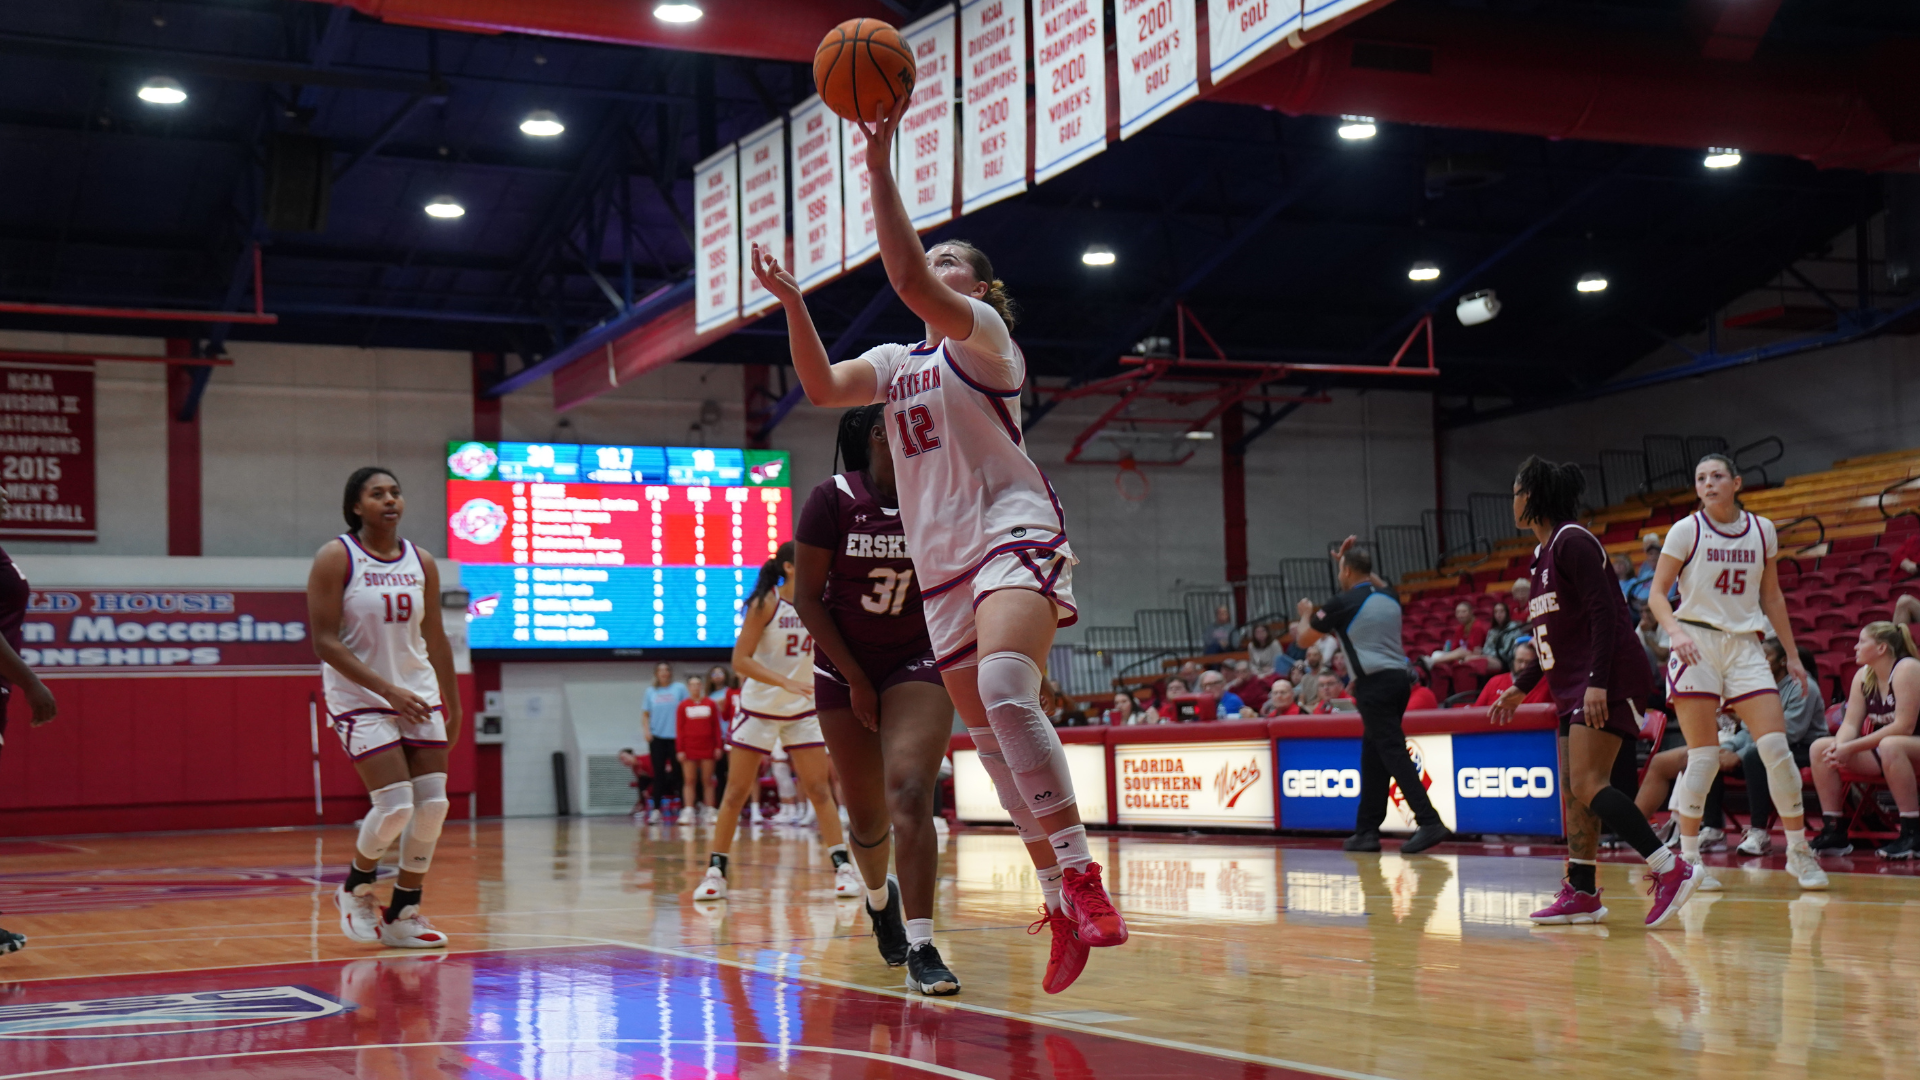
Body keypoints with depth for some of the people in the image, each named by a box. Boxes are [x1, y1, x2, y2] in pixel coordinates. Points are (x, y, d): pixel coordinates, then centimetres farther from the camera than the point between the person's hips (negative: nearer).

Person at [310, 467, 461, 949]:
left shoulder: (422, 564, 6)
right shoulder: (335, 559, -10)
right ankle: (354, 891, 14)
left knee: (433, 803, -3)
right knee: (396, 805, -15)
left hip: (419, 695, 6)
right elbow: (325, 642, -14)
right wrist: (387, 689, -20)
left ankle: (403, 913, 11)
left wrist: (453, 706, 16)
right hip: (360, 698, -5)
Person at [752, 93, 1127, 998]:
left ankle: (1079, 873, -32)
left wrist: (879, 163, -20)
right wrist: (791, 301, -1)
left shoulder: (982, 332, 0)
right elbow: (822, 387, 7)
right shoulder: (896, 363, 21)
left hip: (1013, 529, -8)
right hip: (942, 559, 8)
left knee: (1005, 690, -32)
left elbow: (910, 283, -17)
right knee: (991, 737, 4)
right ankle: (1060, 901, 11)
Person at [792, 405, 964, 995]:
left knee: (910, 791, -21)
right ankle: (879, 896, 43)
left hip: (917, 663, 0)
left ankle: (920, 949, -22)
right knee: (867, 814, 9)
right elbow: (806, 598, -9)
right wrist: (855, 680, -10)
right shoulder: (833, 498, -12)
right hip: (843, 668, 0)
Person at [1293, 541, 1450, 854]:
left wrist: (1305, 615, 26)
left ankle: (1429, 822, -24)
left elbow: (1304, 638, 6)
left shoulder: (1342, 603, -6)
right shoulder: (1388, 597, 12)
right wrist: (1348, 560, 37)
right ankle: (1366, 831, 17)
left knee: (1393, 753, -12)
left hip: (1375, 683, -8)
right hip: (1399, 677, 8)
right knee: (1372, 757, 14)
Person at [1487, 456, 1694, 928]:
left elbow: (1604, 613, -20)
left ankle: (1671, 869, -20)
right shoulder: (1543, 553, 18)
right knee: (1573, 790, 9)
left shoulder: (1572, 541, -12)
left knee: (1587, 783, -19)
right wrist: (1520, 688, 25)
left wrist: (1597, 682, -26)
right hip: (1573, 687, 10)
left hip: (1607, 683, -10)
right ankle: (1582, 893, 13)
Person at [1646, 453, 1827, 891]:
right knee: (1703, 756, -7)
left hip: (1745, 645, 3)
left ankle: (1799, 851, 6)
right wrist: (1675, 631, -21)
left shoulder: (1762, 530, 9)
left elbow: (1771, 596, 17)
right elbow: (1656, 594, -2)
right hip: (1697, 644, -3)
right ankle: (1688, 858, 4)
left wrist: (1792, 655, 15)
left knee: (1777, 745, -6)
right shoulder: (1686, 531, -2)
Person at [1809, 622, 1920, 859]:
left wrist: (1851, 748, -27)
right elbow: (1850, 723, 0)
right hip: (1882, 753, 8)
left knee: (1889, 746, -41)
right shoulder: (1863, 676, 5)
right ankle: (1835, 832, -8)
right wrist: (1839, 746, -24)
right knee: (1820, 747, -7)